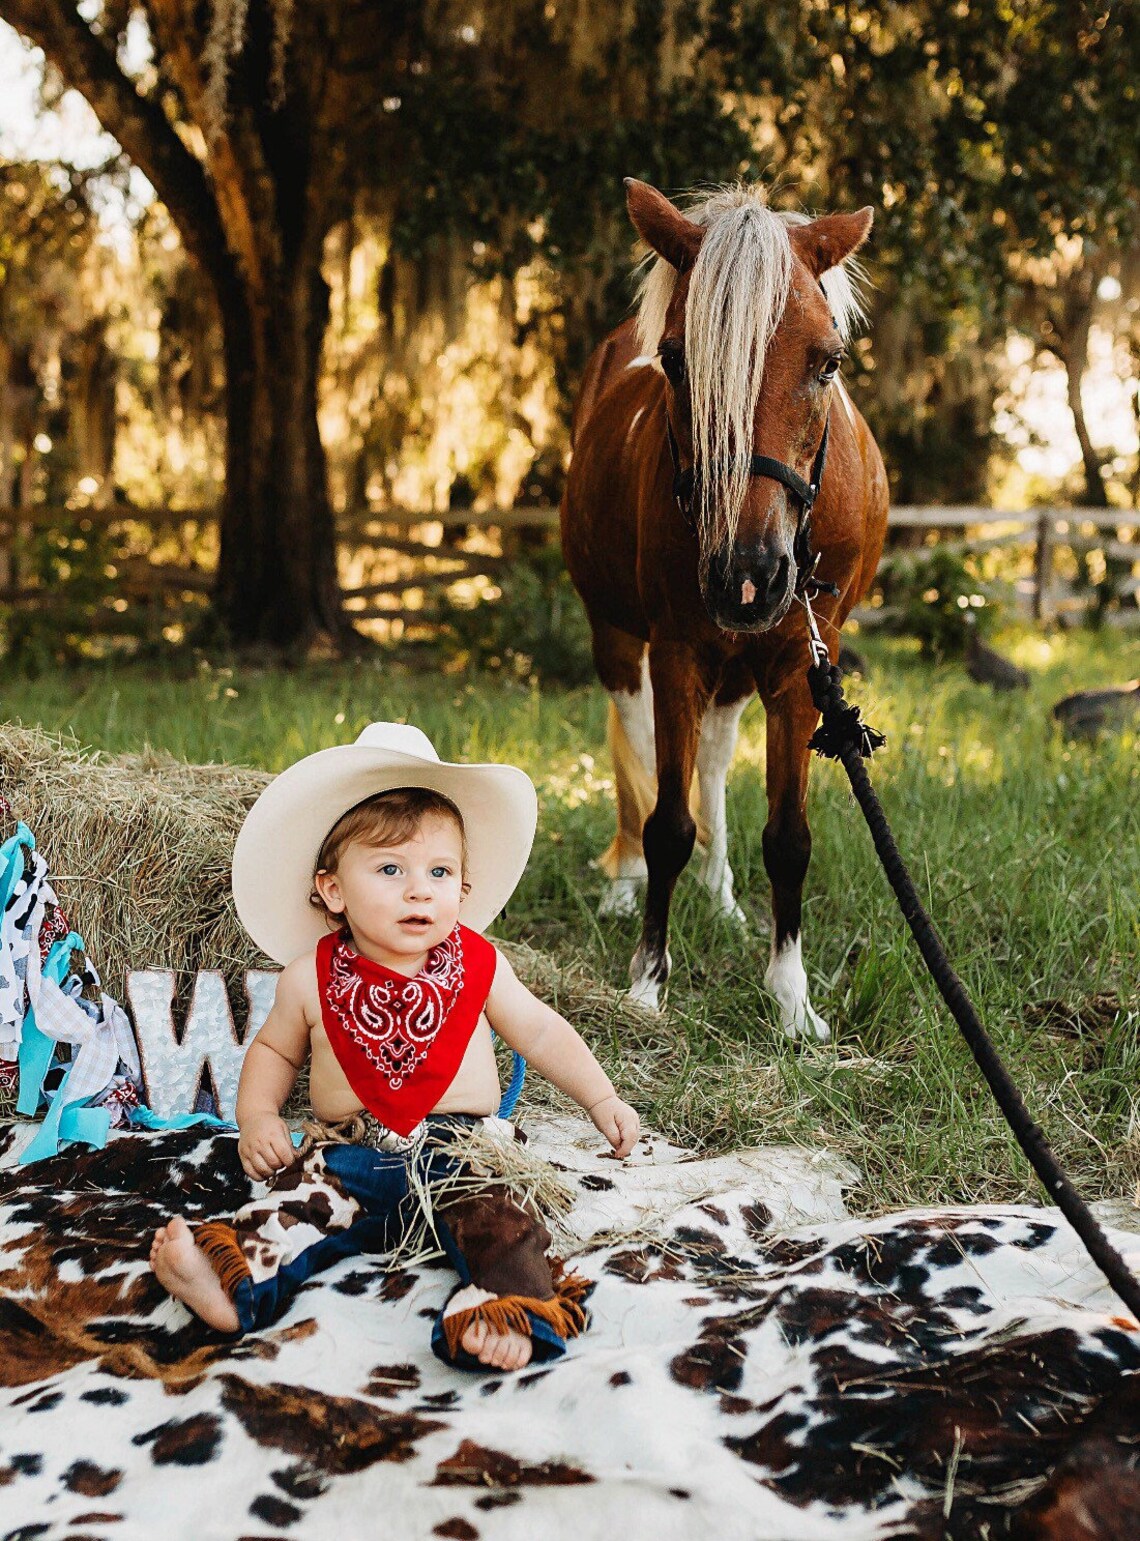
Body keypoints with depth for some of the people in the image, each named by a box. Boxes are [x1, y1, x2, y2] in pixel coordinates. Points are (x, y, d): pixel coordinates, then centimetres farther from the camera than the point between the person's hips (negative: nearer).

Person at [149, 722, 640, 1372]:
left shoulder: (478, 965, 2)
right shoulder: (311, 980, 2)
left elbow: (539, 1030, 11)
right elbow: (274, 1048, 18)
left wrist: (601, 1099, 5)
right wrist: (258, 1116, 1)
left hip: (461, 1145, -1)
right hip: (354, 1149, 1)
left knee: (496, 1213, -28)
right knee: (301, 1198, -24)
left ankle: (510, 1314, -48)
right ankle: (233, 1283, -40)